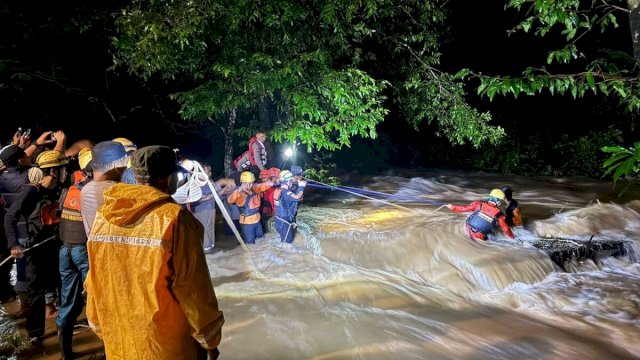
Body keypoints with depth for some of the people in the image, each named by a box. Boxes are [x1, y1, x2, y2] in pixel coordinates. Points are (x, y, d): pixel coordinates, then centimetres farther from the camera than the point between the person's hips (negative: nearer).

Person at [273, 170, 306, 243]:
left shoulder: (280, 190, 5)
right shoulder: (286, 192, -27)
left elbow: (294, 195, 12)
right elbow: (298, 198, -39)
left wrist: (299, 186, 1)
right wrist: (301, 186, -24)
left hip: (280, 219, 10)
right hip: (284, 222, -10)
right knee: (287, 240, 9)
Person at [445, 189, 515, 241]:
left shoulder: (479, 204, -7)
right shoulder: (498, 214, -7)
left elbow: (464, 208, -1)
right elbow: (505, 228, 3)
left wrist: (452, 207, 13)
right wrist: (511, 237, 22)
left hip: (468, 229, 1)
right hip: (479, 237, -1)